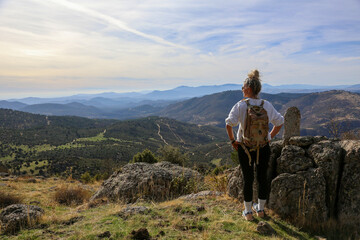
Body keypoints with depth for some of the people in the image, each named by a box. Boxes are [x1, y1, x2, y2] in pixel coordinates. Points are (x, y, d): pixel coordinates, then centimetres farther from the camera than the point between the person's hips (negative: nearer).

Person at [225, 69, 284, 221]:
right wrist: (269, 138, 12)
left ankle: (248, 212, 23)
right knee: (262, 178, 17)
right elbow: (279, 123, 5)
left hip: (245, 148, -2)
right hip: (263, 148, 3)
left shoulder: (241, 105, -13)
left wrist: (232, 140, -8)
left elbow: (229, 124, -21)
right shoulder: (267, 105, -2)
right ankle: (260, 209, 34)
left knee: (248, 180, 10)